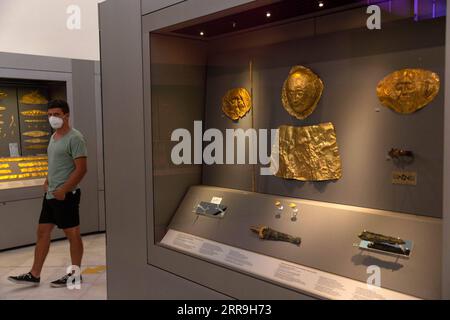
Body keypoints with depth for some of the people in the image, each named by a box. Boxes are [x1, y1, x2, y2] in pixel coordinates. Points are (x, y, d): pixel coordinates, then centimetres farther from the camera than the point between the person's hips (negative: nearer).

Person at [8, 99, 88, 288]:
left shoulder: (74, 138, -13)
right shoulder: (53, 137, 14)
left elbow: (81, 169, -19)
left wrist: (63, 190, -20)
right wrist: (47, 181, 11)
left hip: (66, 195, -9)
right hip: (50, 194, 9)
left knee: (72, 234, 2)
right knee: (42, 232, 10)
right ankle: (34, 275, 19)